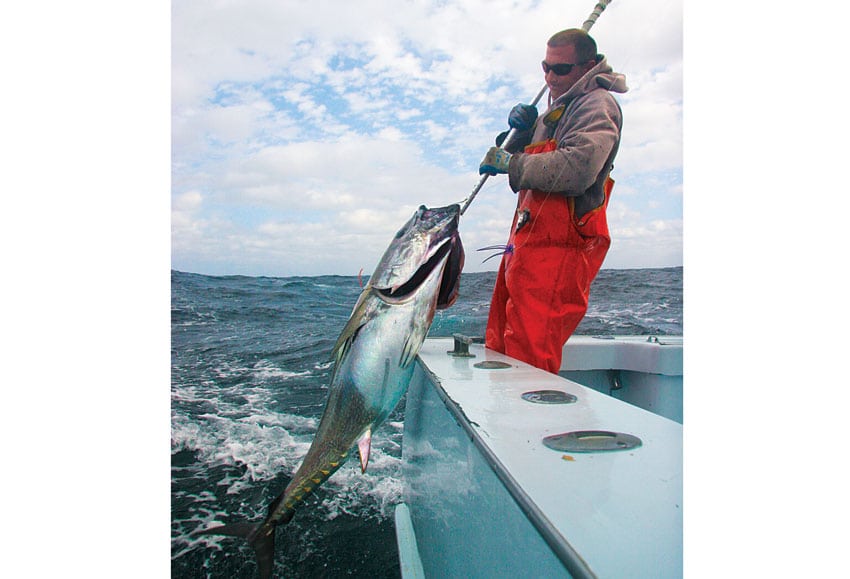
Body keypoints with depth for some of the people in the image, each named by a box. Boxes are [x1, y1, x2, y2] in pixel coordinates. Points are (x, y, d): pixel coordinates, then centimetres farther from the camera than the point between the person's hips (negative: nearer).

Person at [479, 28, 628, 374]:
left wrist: (510, 163, -11)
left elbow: (578, 168, -21)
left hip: (558, 246, -10)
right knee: (500, 350, 11)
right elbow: (523, 167, 29)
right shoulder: (560, 107, 30)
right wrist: (521, 131, 10)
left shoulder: (597, 104, -1)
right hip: (526, 242, 10)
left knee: (528, 362, -14)